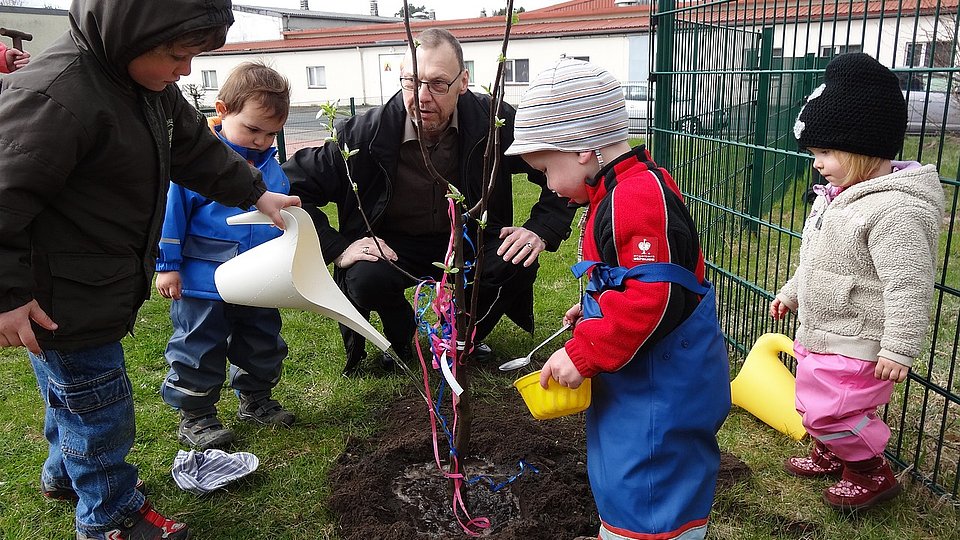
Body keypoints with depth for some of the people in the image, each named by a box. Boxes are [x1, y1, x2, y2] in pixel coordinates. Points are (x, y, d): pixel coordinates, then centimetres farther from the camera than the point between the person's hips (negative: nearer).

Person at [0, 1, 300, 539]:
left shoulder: (151, 84, 1)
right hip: (58, 305, -9)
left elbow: (197, 148, 14)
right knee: (98, 404, 7)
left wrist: (257, 193, 12)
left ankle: (65, 471, 53)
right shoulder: (54, 97, -29)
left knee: (72, 389, 28)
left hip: (104, 288, 9)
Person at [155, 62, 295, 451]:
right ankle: (194, 416, 25)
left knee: (264, 346, 18)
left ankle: (256, 400, 39)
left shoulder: (272, 167, 3)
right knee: (199, 352, 8)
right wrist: (167, 266, -11)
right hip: (202, 284, -5)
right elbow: (171, 214, -12)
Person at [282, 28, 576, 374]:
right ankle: (401, 336, 5)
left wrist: (541, 230, -20)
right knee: (366, 278, -33)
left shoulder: (495, 121, -18)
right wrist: (337, 249, -23)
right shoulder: (365, 134, -22)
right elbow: (291, 187, -15)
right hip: (393, 244, -1)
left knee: (518, 266, -26)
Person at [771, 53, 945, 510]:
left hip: (857, 344, -10)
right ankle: (829, 456, 48)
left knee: (830, 411, 0)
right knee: (813, 403, 23)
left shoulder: (897, 210, -27)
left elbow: (909, 288, -27)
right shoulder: (838, 194, 5)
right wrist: (791, 292, 26)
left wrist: (899, 350, -24)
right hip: (821, 334, 10)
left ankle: (873, 474, 25)